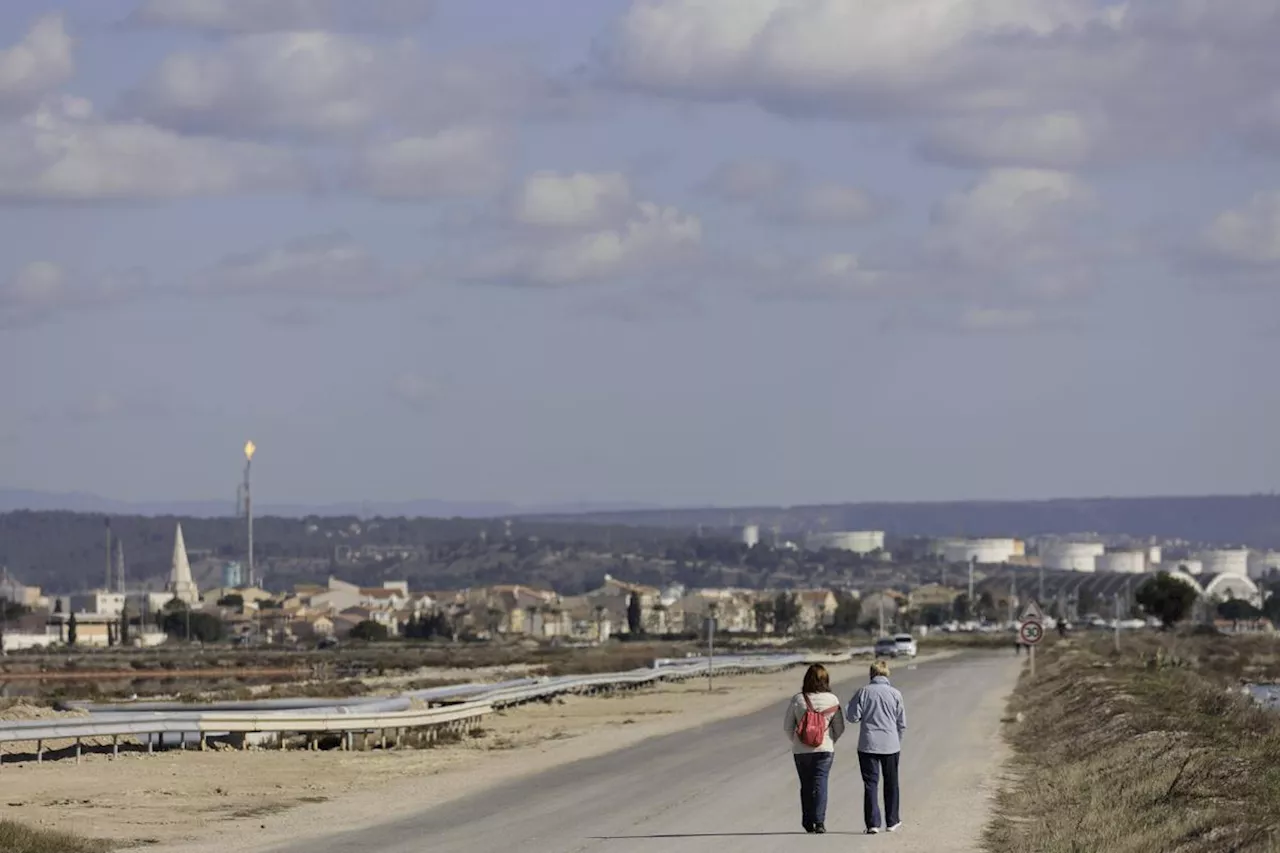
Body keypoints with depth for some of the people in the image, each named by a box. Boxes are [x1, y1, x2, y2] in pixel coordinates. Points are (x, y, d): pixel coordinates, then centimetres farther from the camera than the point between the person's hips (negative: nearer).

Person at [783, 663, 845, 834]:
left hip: (801, 750, 1)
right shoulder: (832, 700, -4)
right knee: (820, 783, -1)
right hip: (825, 749, -1)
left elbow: (788, 725, 1)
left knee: (806, 786, 11)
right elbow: (839, 727, 1)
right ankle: (819, 820, -13)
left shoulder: (797, 700, -5)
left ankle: (808, 822, 14)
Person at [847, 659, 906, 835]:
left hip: (868, 745, -1)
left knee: (870, 784, 1)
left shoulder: (863, 692, -5)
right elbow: (902, 723, 3)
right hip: (891, 745, 1)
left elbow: (853, 717, -6)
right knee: (891, 784, 15)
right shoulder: (895, 694, -2)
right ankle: (892, 822, 22)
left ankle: (873, 823, -6)